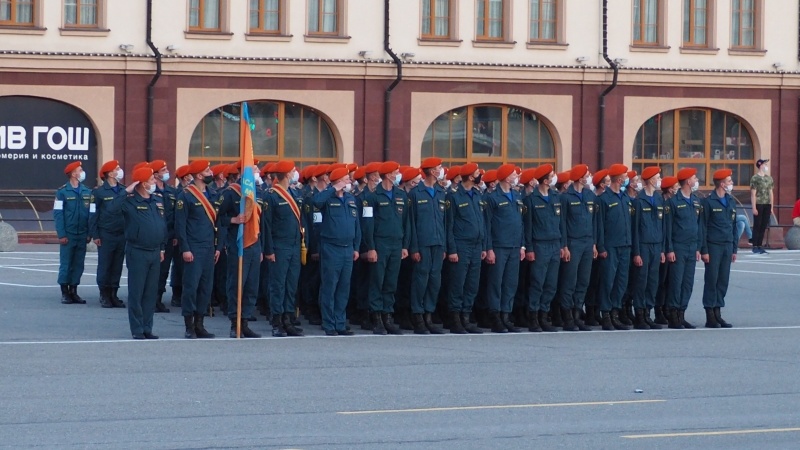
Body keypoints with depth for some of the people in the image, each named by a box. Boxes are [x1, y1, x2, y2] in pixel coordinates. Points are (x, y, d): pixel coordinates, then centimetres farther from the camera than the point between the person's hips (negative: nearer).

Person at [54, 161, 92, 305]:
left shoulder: (87, 192, 8)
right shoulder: (62, 192, -4)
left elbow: (91, 214, 9)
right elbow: (58, 214, -6)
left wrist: (89, 233, 3)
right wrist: (61, 234, -11)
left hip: (82, 235, 4)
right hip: (68, 235, -4)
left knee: (78, 264, 7)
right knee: (65, 264, 0)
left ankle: (73, 292, 14)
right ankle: (65, 293, 7)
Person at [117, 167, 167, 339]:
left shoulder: (158, 199, 11)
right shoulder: (130, 201, -9)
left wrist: (162, 248, 17)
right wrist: (126, 192, -23)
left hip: (155, 252, 6)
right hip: (137, 252, -6)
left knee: (151, 292, 10)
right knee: (136, 292, -1)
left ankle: (147, 328, 17)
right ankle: (137, 330, 4)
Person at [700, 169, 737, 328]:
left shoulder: (731, 202, 13)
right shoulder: (708, 202, -6)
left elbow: (734, 226, 17)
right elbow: (703, 227, -8)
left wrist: (734, 249, 14)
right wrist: (704, 250, -12)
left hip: (727, 246, 6)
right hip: (713, 246, -6)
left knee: (723, 281, 7)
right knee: (712, 280, -2)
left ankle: (718, 313, 13)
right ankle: (710, 316, 2)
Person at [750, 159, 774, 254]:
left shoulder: (769, 178, 13)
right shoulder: (755, 178, -4)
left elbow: (771, 193, 16)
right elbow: (753, 194, -6)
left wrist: (771, 207, 12)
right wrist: (754, 207, -11)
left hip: (767, 205, 6)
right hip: (758, 204, -6)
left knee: (764, 226, 7)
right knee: (757, 226, -2)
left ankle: (760, 246, 13)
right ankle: (755, 246, 3)